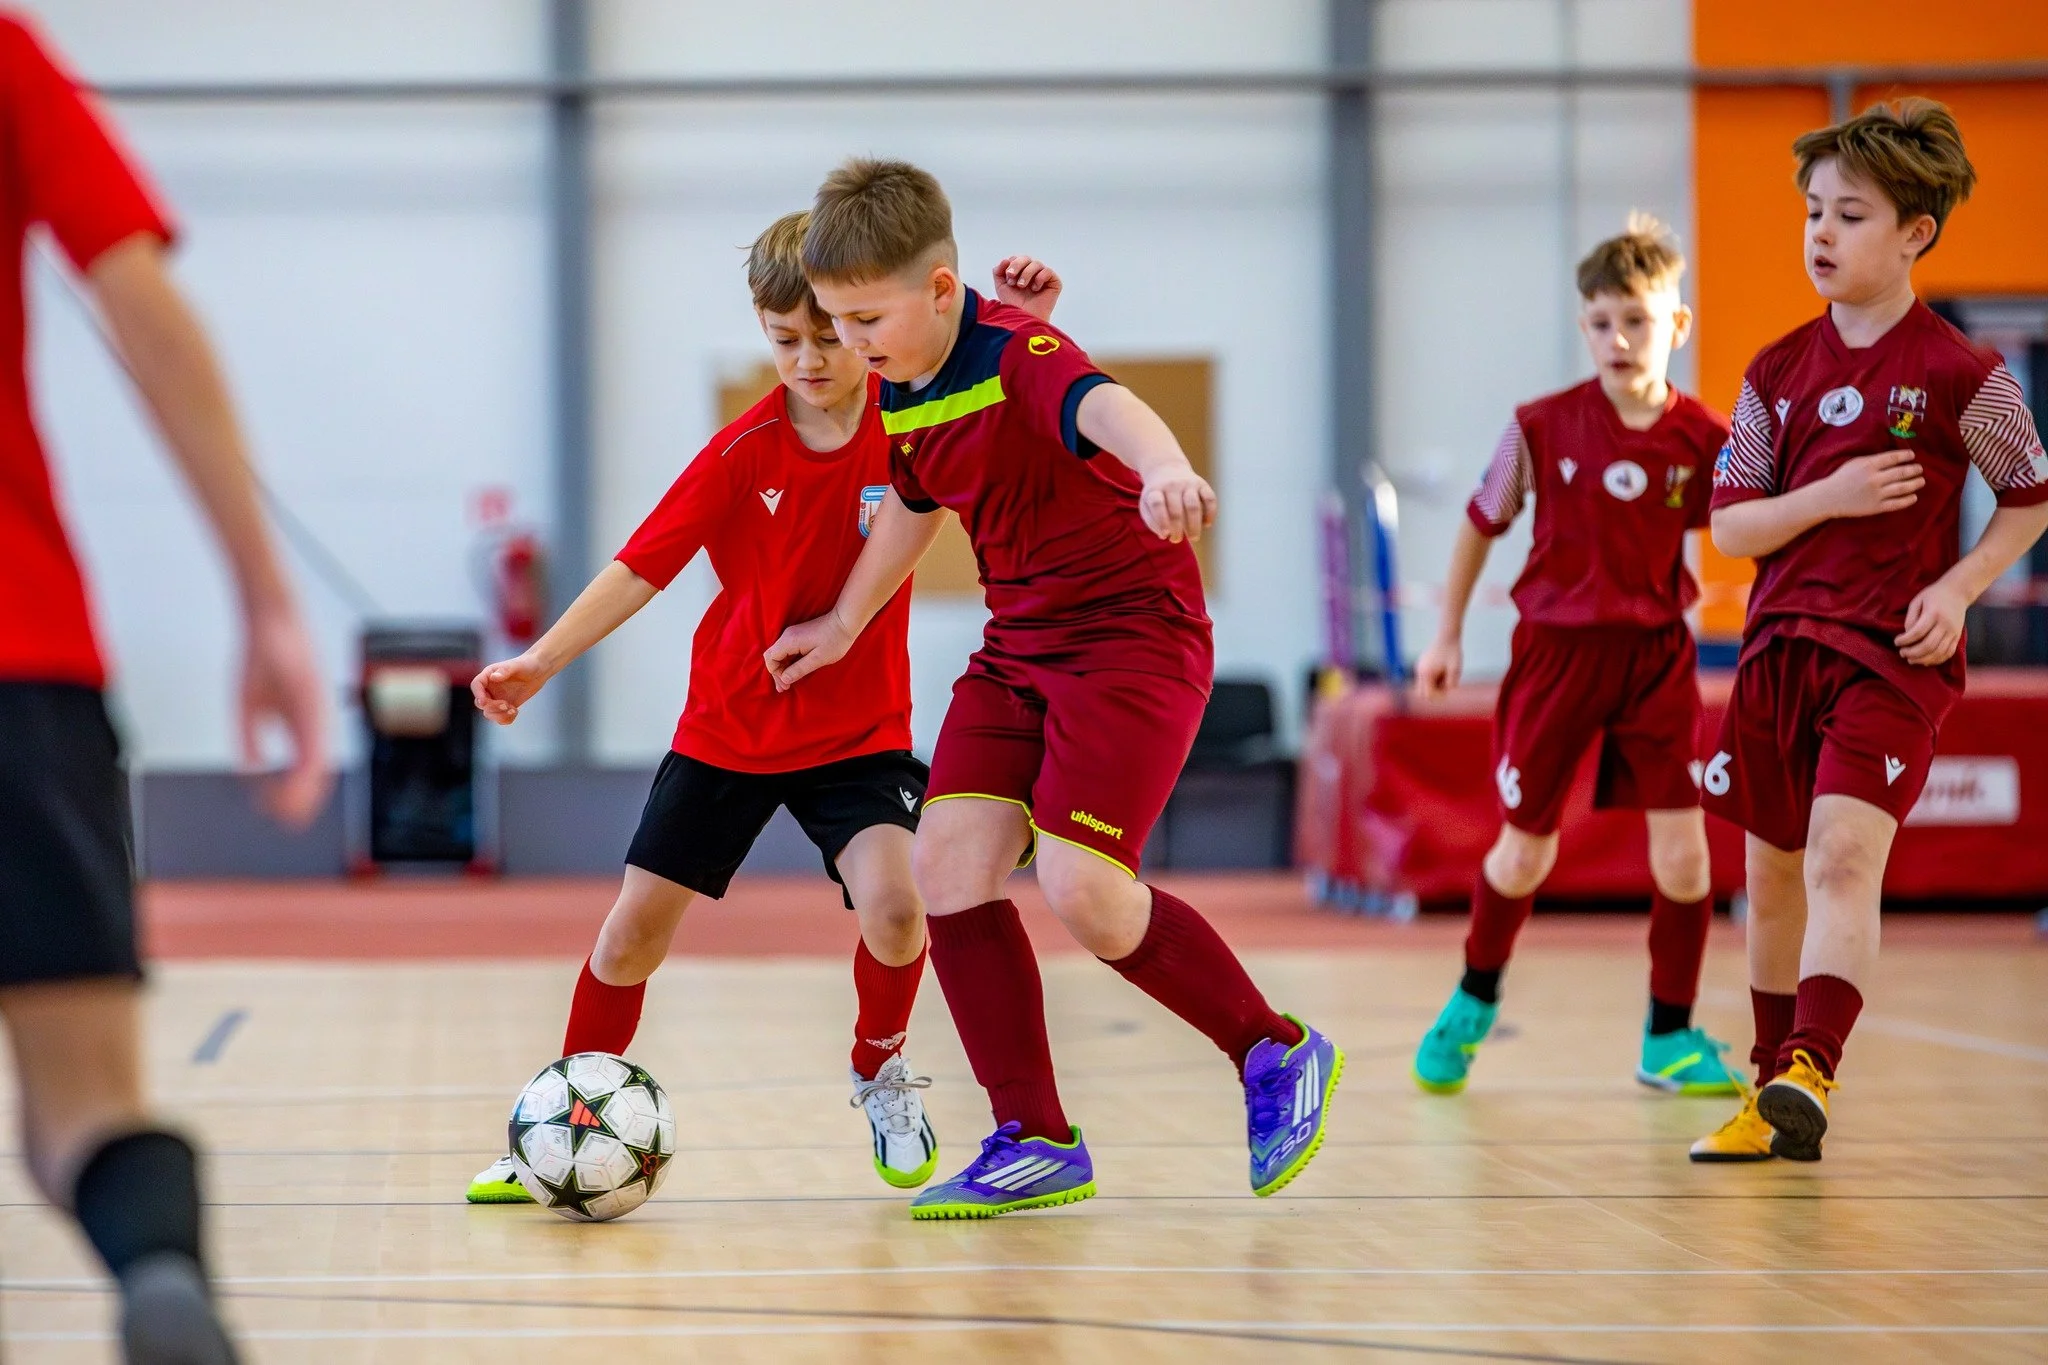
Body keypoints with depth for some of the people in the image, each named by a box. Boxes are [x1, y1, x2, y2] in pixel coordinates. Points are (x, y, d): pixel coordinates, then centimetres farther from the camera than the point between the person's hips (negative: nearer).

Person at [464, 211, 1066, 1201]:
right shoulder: (743, 453, -12)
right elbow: (643, 567, -11)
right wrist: (541, 661, -21)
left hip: (860, 731, -1)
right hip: (729, 731, 1)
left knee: (892, 904, -24)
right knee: (634, 928, 2)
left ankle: (881, 1070, 6)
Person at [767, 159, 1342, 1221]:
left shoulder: (1019, 355, -21)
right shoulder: (900, 396, 5)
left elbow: (1104, 407, -45)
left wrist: (1163, 467, -67)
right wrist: (844, 625, 37)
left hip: (1133, 627, -8)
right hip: (1019, 645, 8)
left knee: (1082, 891, -18)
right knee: (948, 861, -5)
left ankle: (1279, 1057, 4)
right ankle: (1035, 1143, 2)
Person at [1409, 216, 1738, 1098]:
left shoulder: (1703, 439, -6)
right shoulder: (1543, 428, -8)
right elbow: (1481, 523, 6)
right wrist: (1447, 636, 9)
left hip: (1656, 654, 1)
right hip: (1558, 650, -1)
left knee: (1682, 850, -6)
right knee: (1525, 853, 7)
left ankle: (1670, 1039, 10)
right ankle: (1473, 1003, 34)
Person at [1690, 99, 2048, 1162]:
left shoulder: (1957, 375, -6)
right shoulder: (1778, 373, 7)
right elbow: (1727, 529, 5)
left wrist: (1958, 588, -9)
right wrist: (1828, 495, -11)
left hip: (1893, 653, -5)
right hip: (1780, 642, 5)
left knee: (1844, 855, -22)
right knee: (1772, 873, 12)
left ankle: (1808, 1078, -32)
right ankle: (1773, 1085, 27)